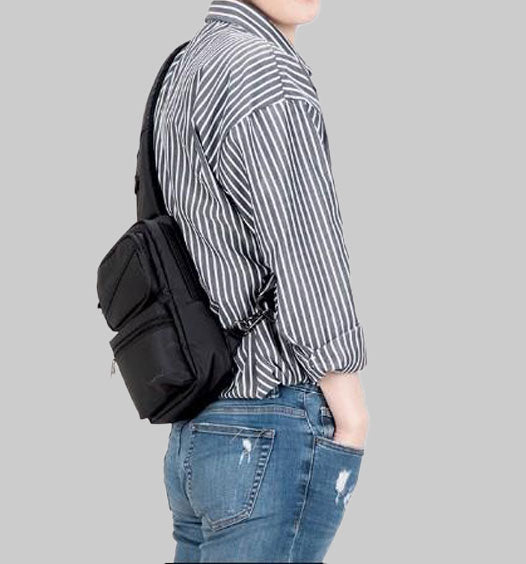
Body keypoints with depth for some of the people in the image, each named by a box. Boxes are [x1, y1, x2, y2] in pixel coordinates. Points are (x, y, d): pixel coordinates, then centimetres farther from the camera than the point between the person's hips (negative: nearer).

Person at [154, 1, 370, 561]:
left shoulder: (182, 71, 13)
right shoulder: (269, 77, -16)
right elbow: (311, 277, -19)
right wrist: (351, 424, -7)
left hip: (195, 432, 9)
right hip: (275, 435, -9)